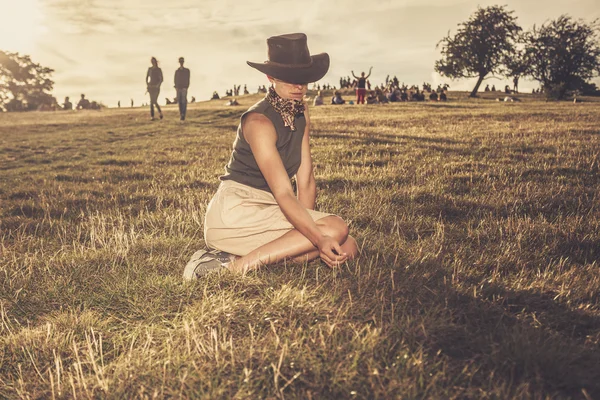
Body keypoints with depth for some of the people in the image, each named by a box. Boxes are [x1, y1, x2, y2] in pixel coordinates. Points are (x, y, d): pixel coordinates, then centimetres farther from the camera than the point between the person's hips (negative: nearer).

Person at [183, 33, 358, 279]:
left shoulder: (302, 114, 7)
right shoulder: (259, 121, -17)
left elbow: (306, 181, 3)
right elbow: (283, 193, -24)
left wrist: (307, 233, -4)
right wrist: (319, 238, -32)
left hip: (269, 211, 8)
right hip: (235, 212, -8)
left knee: (348, 248, -7)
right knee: (336, 228, -22)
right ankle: (236, 265, -21)